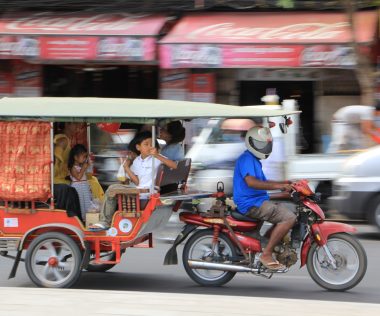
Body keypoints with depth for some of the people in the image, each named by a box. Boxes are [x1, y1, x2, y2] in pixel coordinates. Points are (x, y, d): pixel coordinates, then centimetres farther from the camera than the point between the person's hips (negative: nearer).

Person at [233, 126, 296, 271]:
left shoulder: (254, 160, 22)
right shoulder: (246, 159, -13)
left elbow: (262, 182, 32)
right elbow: (251, 182, -29)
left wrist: (283, 183, 19)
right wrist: (277, 186, -30)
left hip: (258, 201, 11)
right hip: (250, 204, -11)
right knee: (289, 218, -22)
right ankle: (266, 254, -22)